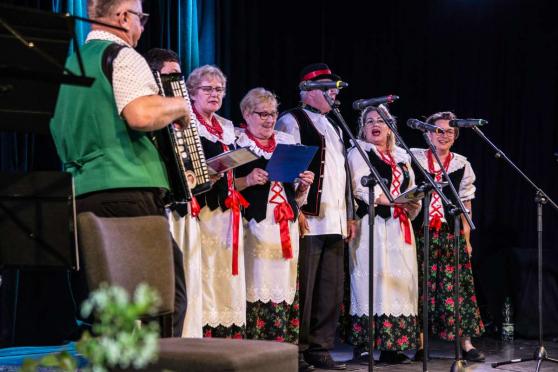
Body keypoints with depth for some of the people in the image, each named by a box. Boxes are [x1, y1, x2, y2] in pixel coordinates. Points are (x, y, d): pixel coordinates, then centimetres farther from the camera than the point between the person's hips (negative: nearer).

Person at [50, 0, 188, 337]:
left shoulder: (70, 64, 21)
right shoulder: (122, 55, -4)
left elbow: (63, 135, 30)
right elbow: (141, 115, -22)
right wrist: (180, 106, -5)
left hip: (79, 194, 8)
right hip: (127, 192, -8)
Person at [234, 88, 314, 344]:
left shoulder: (287, 143, 20)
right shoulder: (237, 144, 3)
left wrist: (304, 185, 3)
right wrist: (247, 181, -19)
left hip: (286, 226, 5)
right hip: (255, 226, -5)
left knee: (285, 285, 0)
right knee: (256, 287, -11)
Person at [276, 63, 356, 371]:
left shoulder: (333, 127, 24)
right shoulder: (291, 121, -2)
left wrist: (349, 216, 19)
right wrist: (296, 211, -18)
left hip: (335, 222, 8)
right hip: (309, 219, -8)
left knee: (331, 289, 8)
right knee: (303, 288, -7)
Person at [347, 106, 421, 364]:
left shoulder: (402, 157, 22)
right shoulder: (359, 153, 4)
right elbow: (362, 189, -10)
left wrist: (413, 205, -2)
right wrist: (395, 200, -18)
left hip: (399, 228, 6)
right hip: (372, 226, -6)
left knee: (401, 282, -1)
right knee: (374, 280, -11)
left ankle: (393, 346, 1)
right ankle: (364, 345, -9)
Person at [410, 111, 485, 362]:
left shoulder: (462, 165, 7)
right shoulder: (414, 158, 5)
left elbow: (466, 206, 9)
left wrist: (466, 239, 4)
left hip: (451, 236, 0)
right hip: (420, 233, 0)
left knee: (456, 286, -4)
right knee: (422, 287, 0)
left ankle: (466, 342, -1)